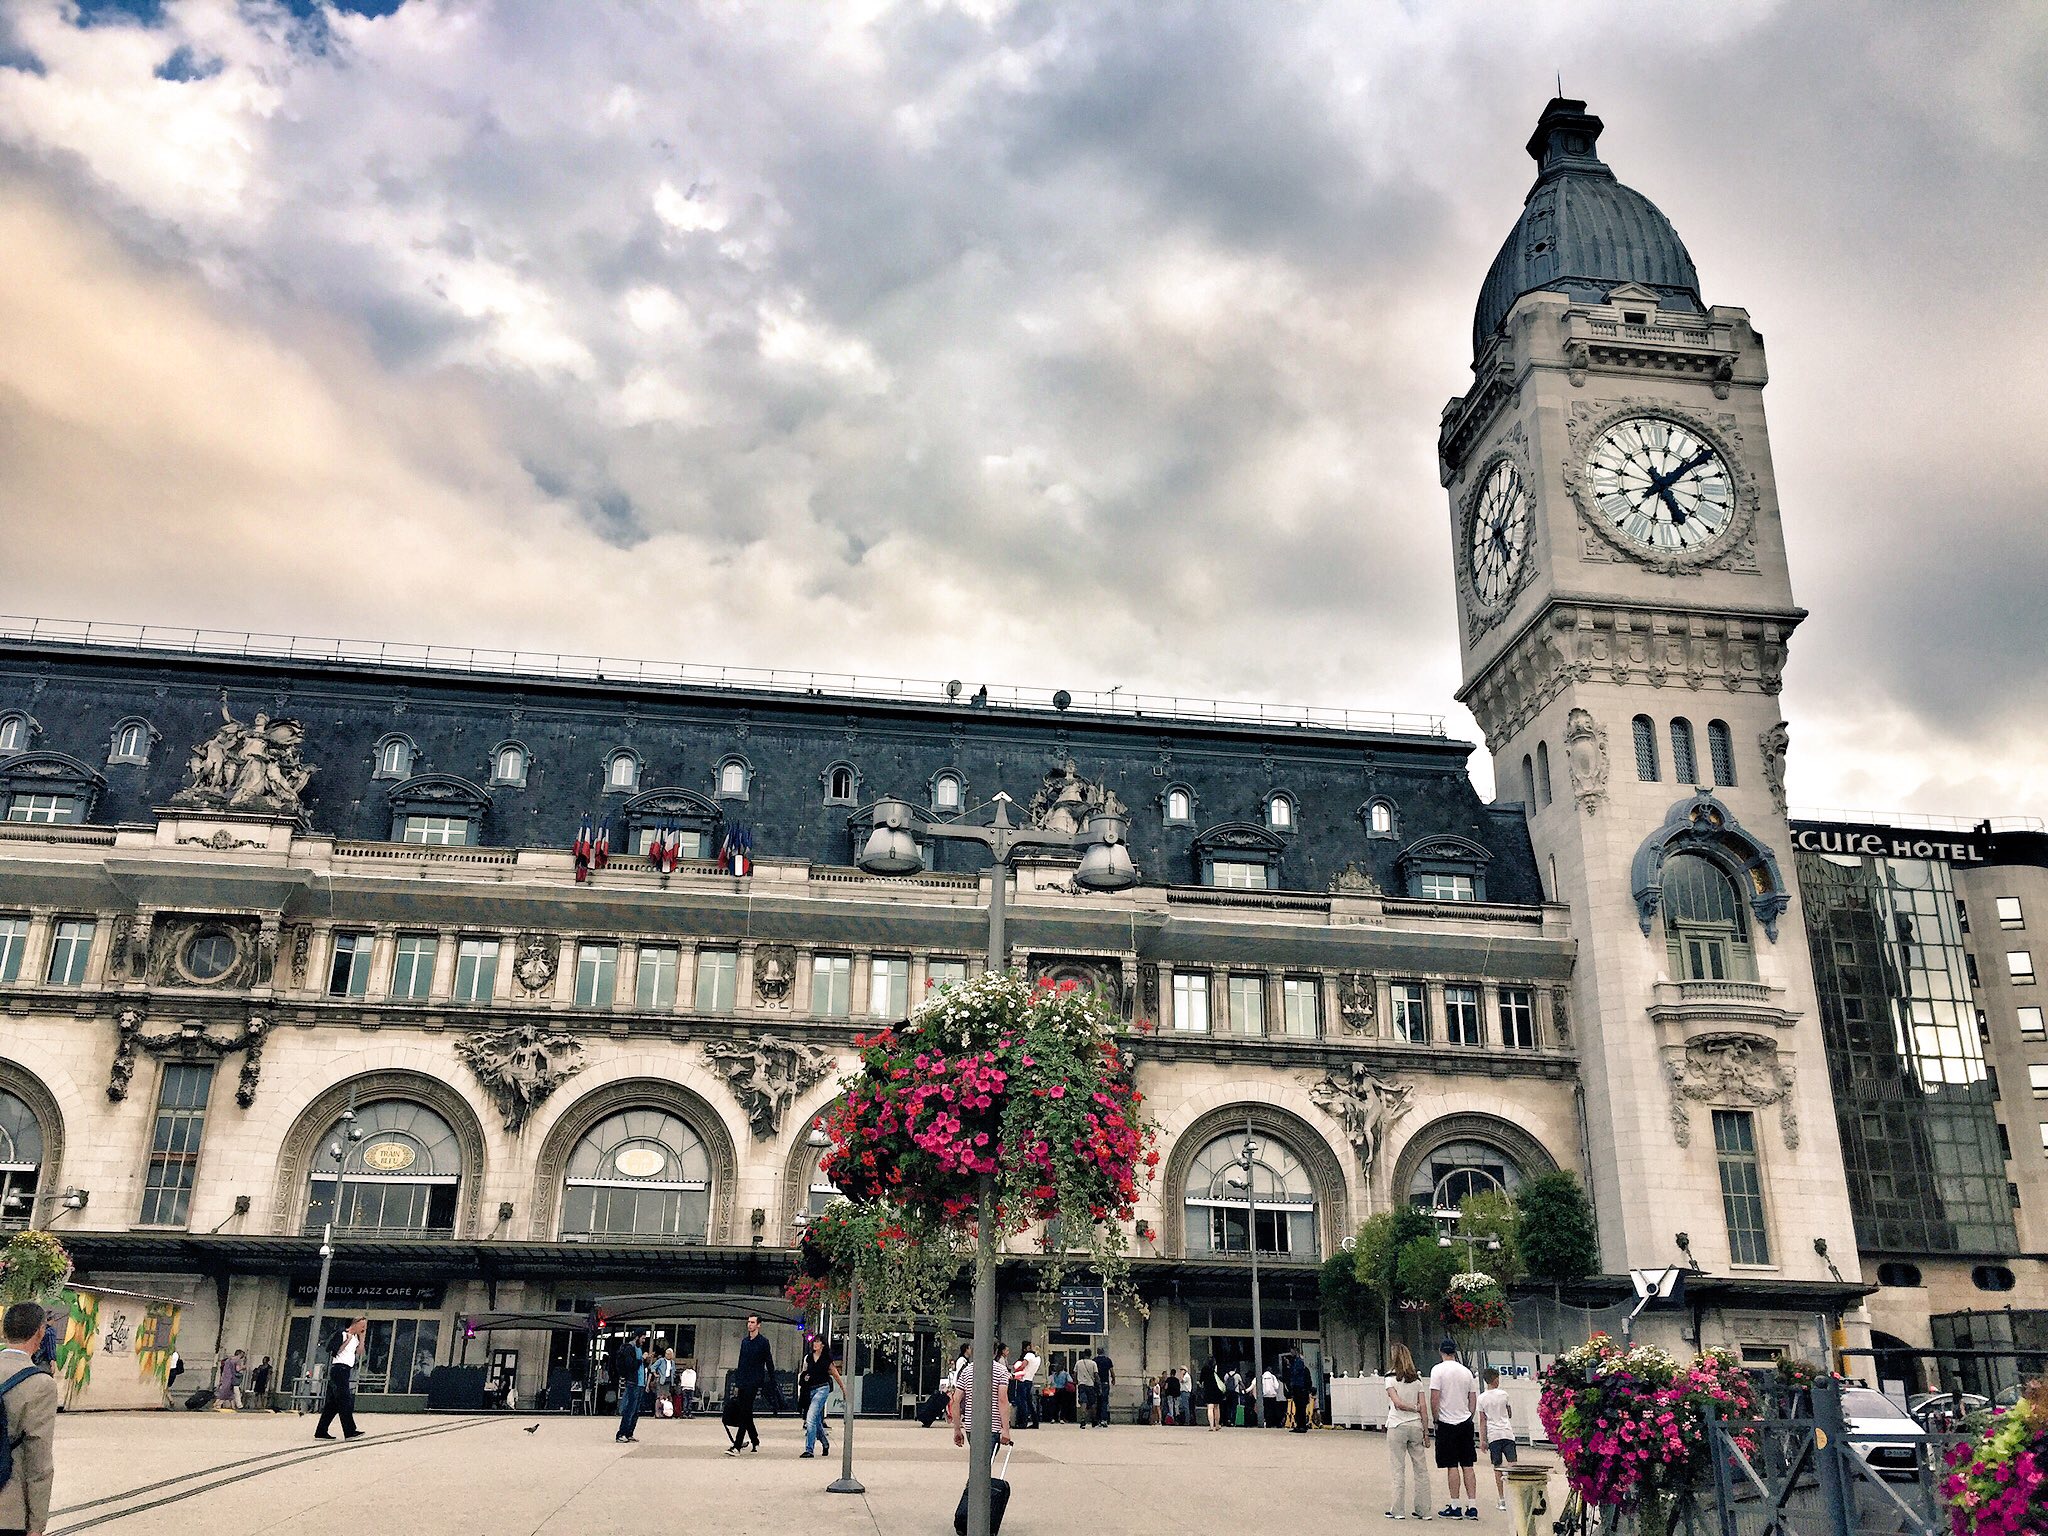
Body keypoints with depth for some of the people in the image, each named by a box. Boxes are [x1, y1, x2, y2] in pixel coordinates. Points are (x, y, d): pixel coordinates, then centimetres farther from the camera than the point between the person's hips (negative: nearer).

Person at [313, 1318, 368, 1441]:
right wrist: (348, 1340, -17)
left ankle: (321, 1432, 10)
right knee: (345, 1401, -12)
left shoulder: (356, 1337, 17)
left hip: (347, 1371, 9)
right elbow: (335, 1351, -16)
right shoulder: (342, 1334, -8)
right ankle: (350, 1432, -15)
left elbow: (359, 1355, 13)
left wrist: (362, 1339, 7)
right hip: (339, 1368, -9)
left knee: (333, 1403, 8)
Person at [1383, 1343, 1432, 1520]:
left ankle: (1397, 1510, 4)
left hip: (1397, 1426, -4)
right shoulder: (1417, 1378, 6)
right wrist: (1426, 1430, 6)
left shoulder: (1391, 1378, -5)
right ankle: (1423, 1510, 11)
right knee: (1420, 1468, 9)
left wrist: (1414, 1409, -2)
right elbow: (1424, 1406, 3)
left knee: (1399, 1469, 2)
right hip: (1416, 1426, 4)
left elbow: (1397, 1402, -16)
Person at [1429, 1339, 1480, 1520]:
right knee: (1468, 1466, 7)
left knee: (1452, 1466, -1)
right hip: (1466, 1422, 5)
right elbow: (1473, 1399, 11)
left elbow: (1435, 1398, -13)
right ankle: (1472, 1507, 7)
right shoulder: (1466, 1371, 7)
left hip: (1447, 1423, -5)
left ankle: (1454, 1508, 2)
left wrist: (1435, 1419, -2)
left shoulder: (1438, 1369, -9)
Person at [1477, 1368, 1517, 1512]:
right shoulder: (1503, 1394, 0)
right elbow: (1510, 1414, 12)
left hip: (1493, 1435, 1)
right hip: (1507, 1432, -1)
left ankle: (1501, 1500, 4)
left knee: (1497, 1467, 6)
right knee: (1512, 1464, -1)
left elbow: (1482, 1421, 3)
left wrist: (1482, 1439, 9)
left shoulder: (1482, 1398, 2)